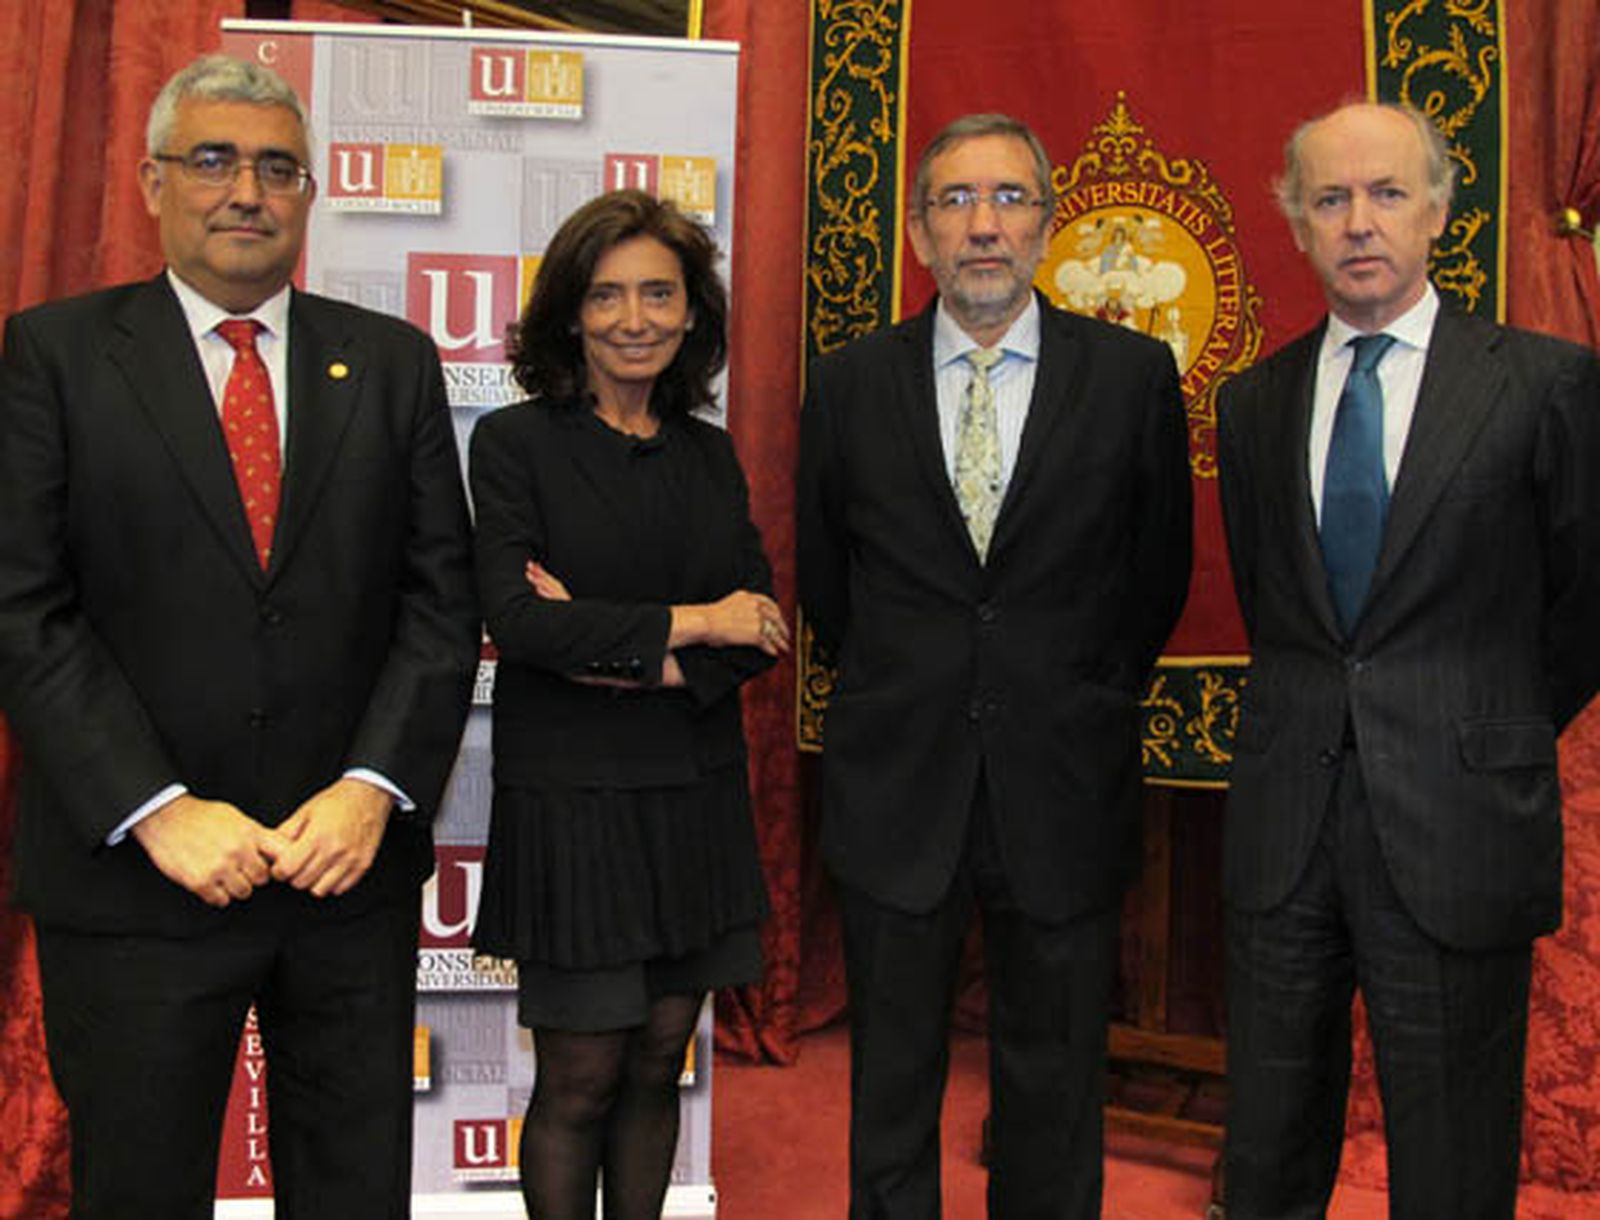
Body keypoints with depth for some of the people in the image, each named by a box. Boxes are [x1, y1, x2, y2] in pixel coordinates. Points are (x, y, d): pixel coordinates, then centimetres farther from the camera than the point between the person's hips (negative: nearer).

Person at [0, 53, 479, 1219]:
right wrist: (157, 810, -14)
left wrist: (372, 786, -10)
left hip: (352, 858, 2)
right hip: (134, 873, -1)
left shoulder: (393, 361, 7)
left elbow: (441, 597, 3)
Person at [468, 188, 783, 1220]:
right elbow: (517, 621, -16)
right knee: (580, 1082, 4)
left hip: (698, 800, 4)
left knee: (657, 1070, 13)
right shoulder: (515, 442, -4)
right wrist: (684, 623, -12)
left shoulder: (709, 453, 9)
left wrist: (642, 660, -14)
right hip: (572, 800, -4)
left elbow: (762, 625, 2)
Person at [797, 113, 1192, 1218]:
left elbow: (1159, 568, 7)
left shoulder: (1134, 374, -2)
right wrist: (906, 692, 11)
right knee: (891, 1087, 14)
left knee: (1055, 1097, 13)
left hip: (1064, 793, 0)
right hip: (897, 788, 1)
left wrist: (1085, 700, 9)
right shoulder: (850, 384, 1)